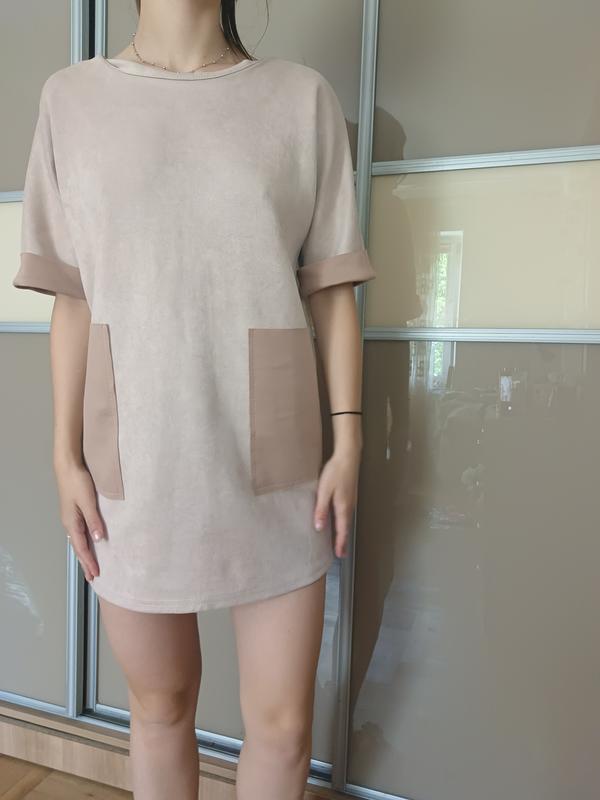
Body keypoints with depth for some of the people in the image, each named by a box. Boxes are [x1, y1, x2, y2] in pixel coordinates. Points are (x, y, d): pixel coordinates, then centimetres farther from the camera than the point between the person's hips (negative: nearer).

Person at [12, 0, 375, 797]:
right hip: (136, 461, 1)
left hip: (271, 460, 0)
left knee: (284, 723, 10)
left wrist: (348, 440, -2)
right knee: (160, 705, 17)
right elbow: (73, 300, 6)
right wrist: (67, 455, 1)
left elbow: (332, 292, 3)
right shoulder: (72, 97, 8)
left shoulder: (303, 97, 5)